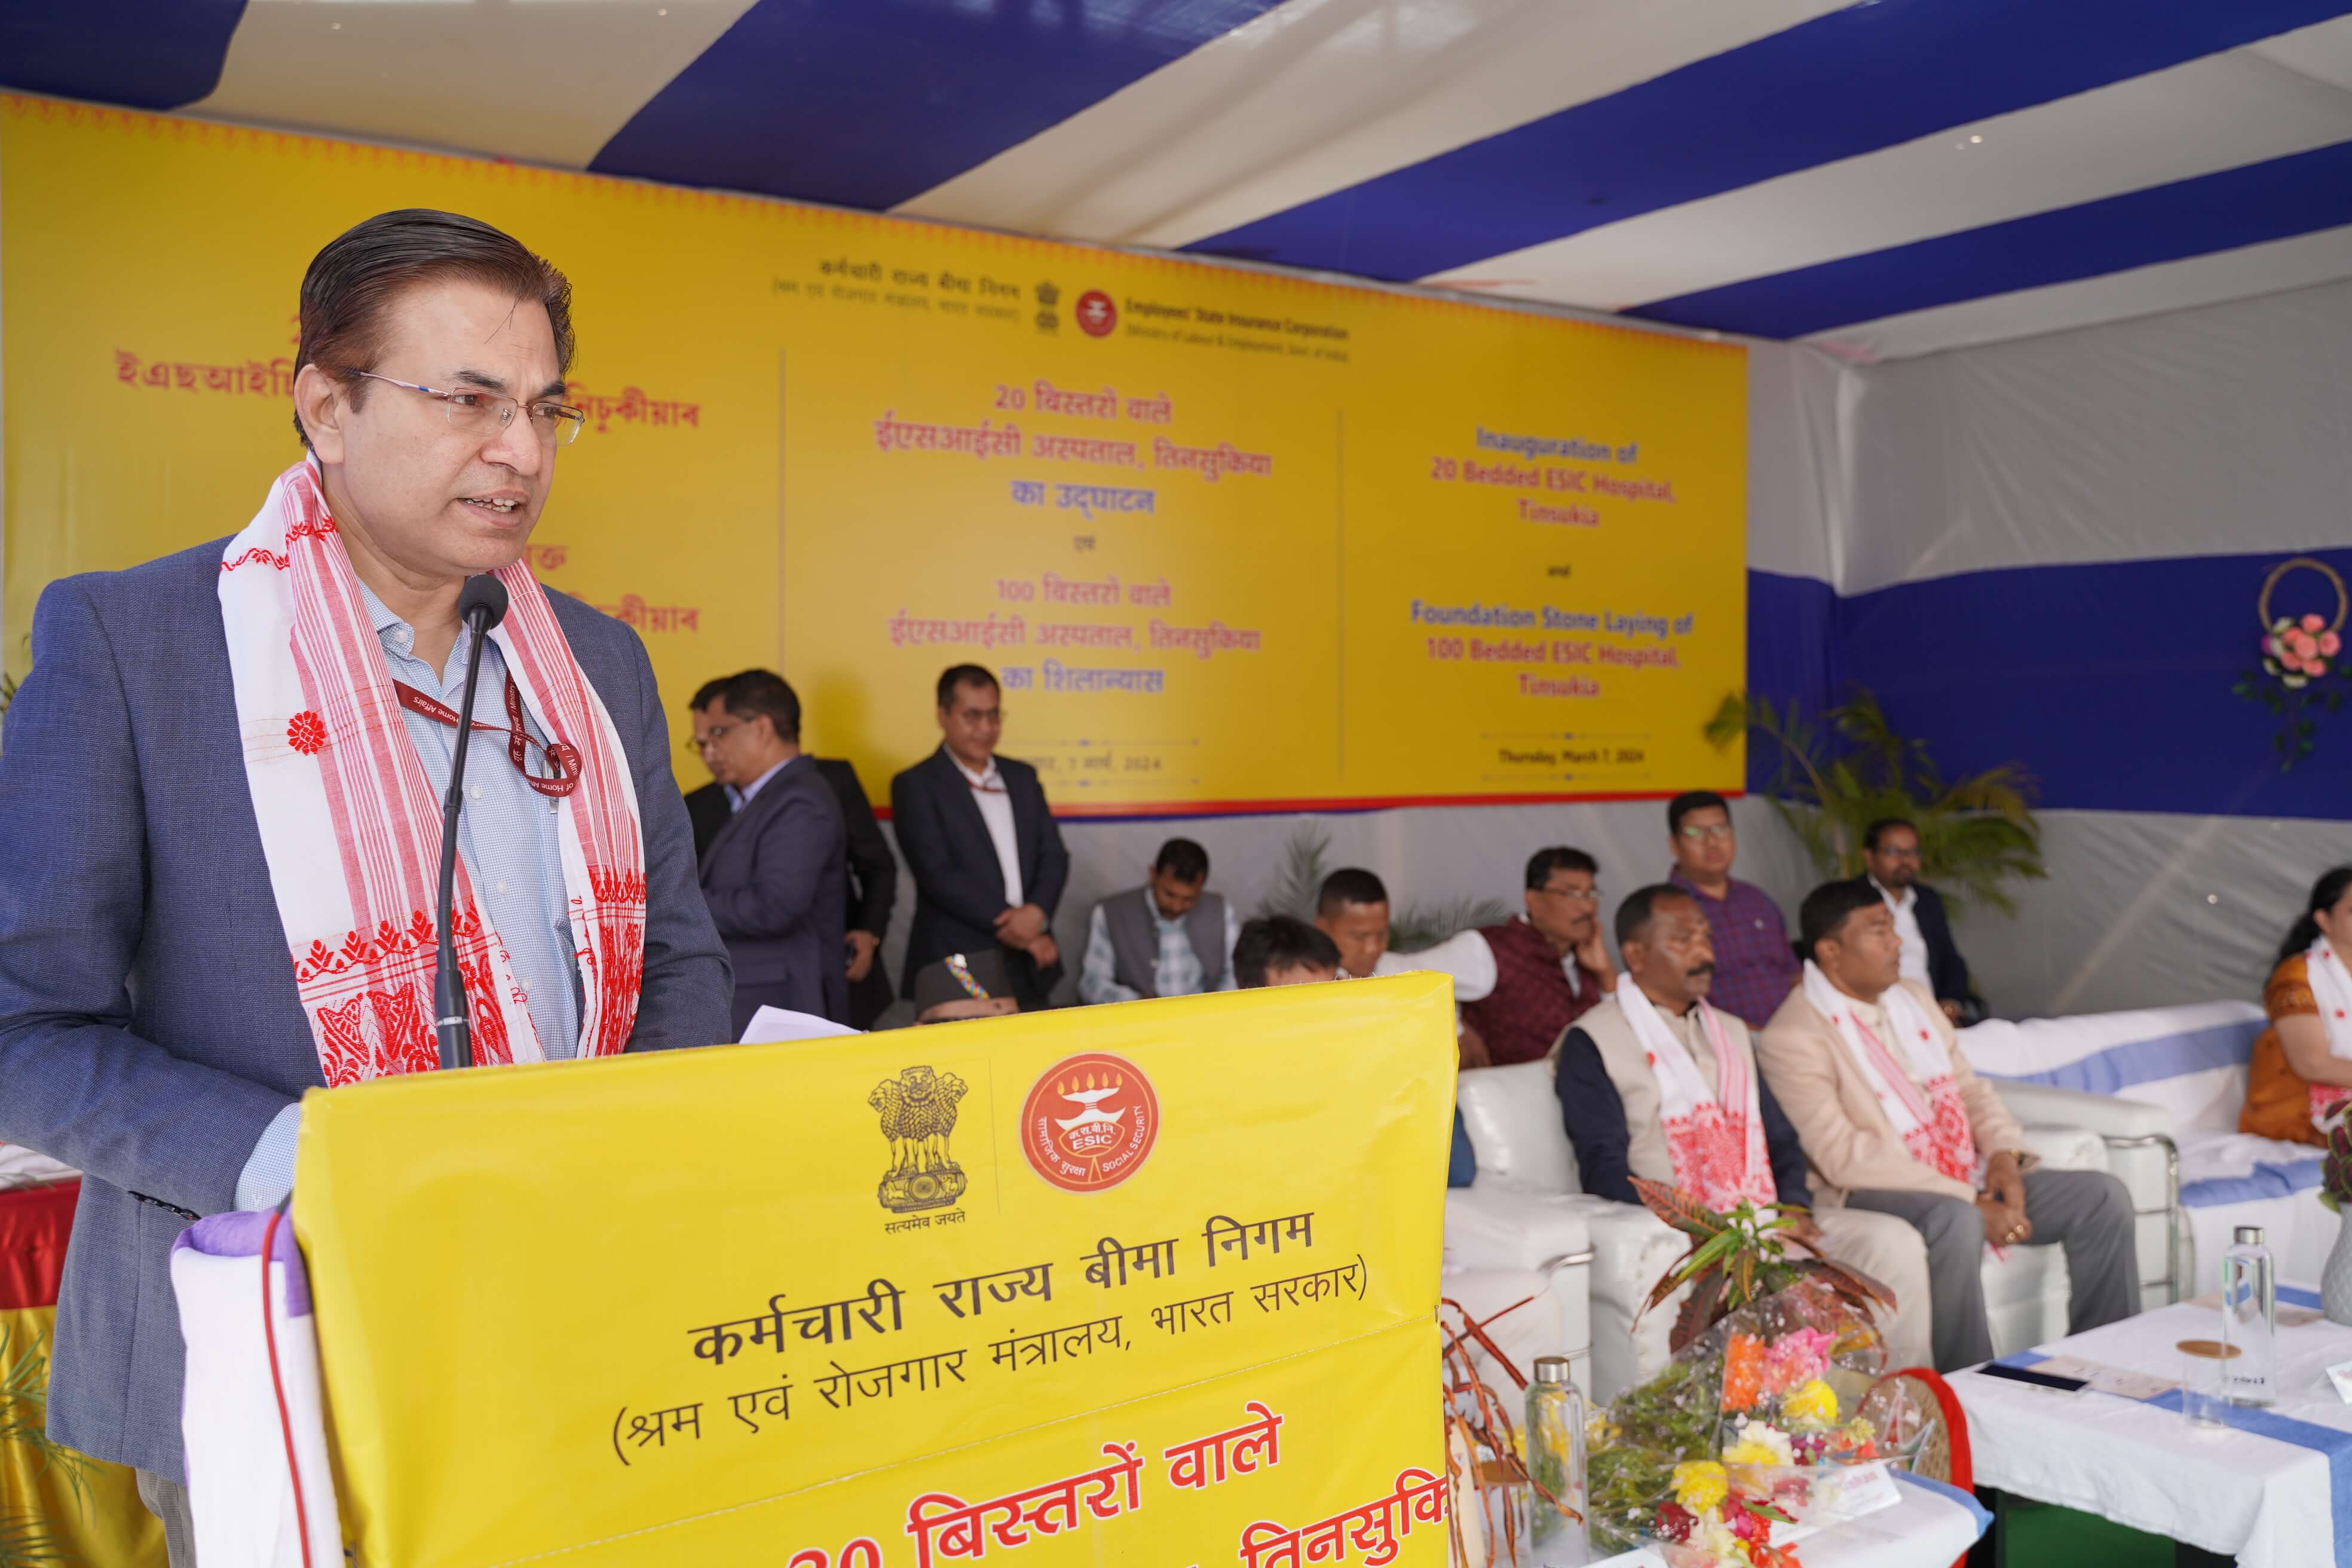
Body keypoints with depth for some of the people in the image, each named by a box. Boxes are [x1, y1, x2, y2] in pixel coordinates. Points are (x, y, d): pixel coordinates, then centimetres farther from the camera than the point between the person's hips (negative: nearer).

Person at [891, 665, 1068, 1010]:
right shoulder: (916, 786, -4)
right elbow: (939, 875, -12)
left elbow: (1054, 856, 9)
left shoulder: (1022, 777, 14)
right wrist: (1012, 928, -14)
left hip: (1029, 970, 5)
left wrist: (1037, 912, -12)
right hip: (955, 974, -5)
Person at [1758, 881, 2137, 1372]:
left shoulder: (1912, 997, 15)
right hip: (1874, 1195, -8)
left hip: (1970, 1180, 8)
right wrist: (1970, 1203, -23)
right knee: (1955, 1221, -38)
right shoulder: (1793, 1037, -13)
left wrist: (2005, 1154, -3)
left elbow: (1971, 1088, 20)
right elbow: (1841, 1155, -21)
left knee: (2104, 1197, -5)